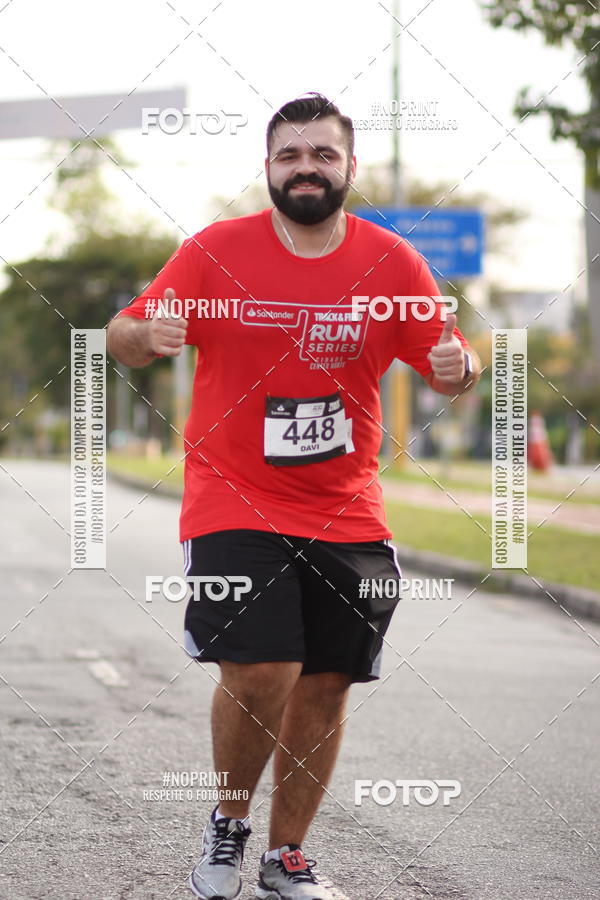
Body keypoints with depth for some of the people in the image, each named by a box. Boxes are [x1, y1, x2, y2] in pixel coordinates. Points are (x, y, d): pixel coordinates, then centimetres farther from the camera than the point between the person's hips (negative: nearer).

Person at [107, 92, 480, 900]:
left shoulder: (393, 262, 1)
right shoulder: (215, 251, -4)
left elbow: (446, 363, 7)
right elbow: (125, 337, -1)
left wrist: (457, 369, -17)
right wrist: (147, 336, -24)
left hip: (348, 520, 3)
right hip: (235, 508, -3)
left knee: (324, 687, 6)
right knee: (258, 675, -16)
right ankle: (229, 824, 12)